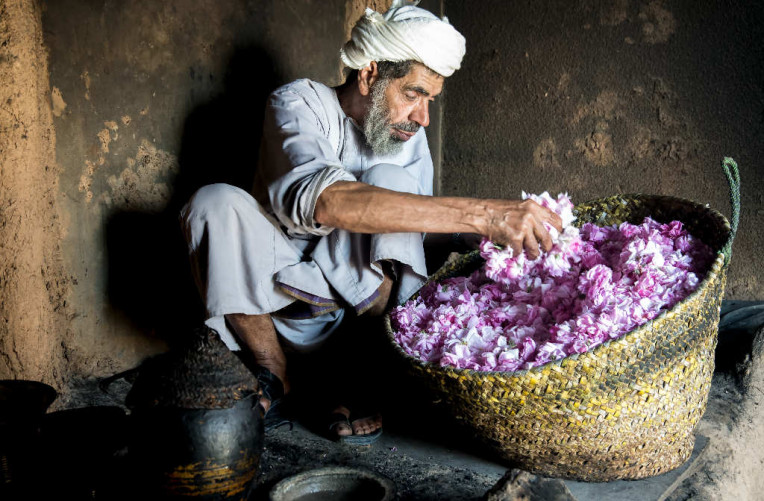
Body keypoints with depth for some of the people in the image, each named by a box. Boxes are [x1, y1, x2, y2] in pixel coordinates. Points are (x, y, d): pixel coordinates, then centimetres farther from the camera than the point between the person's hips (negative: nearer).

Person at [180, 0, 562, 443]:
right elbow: (322, 200, -37)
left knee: (392, 181, -21)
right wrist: (479, 214, -46)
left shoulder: (410, 140, 1)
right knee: (216, 201, -26)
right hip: (280, 303, -2)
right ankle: (274, 377, -14)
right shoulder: (300, 104, -14)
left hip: (361, 305, 2)